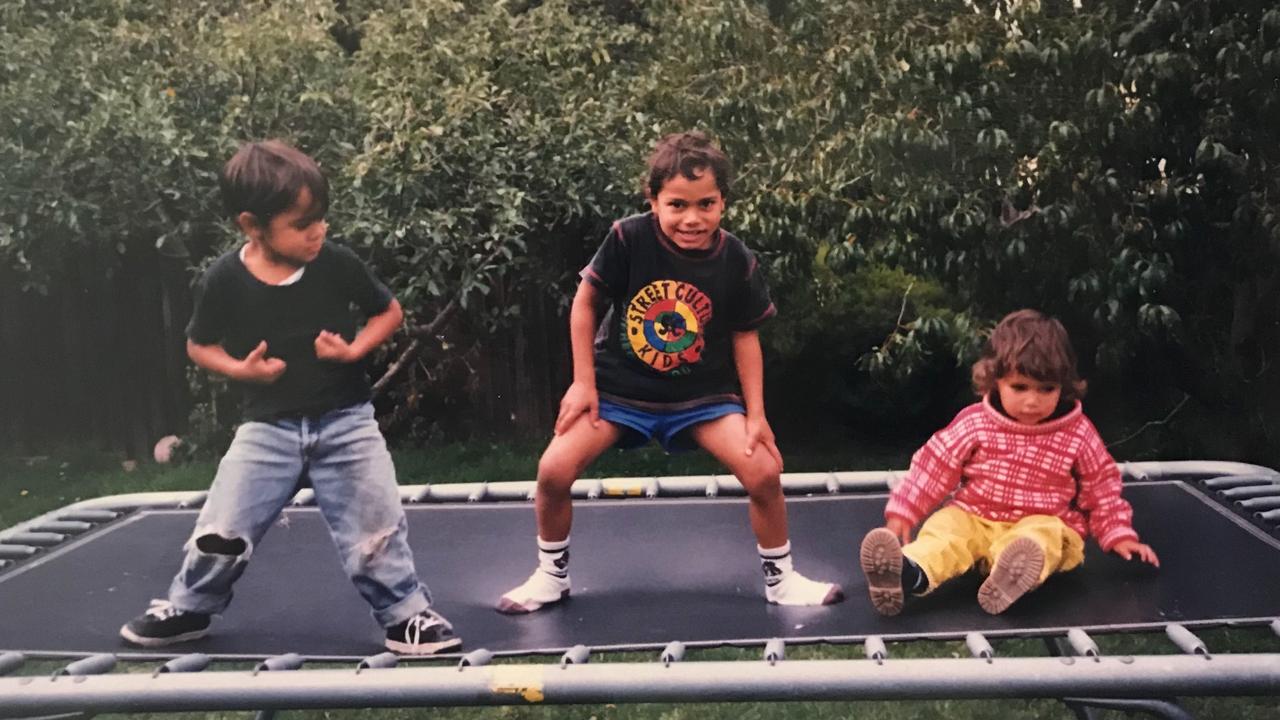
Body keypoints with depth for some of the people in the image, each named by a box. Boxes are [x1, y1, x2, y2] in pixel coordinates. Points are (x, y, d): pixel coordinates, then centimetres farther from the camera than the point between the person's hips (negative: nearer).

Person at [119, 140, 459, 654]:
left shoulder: (338, 264, -11)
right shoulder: (224, 280, -10)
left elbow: (389, 311, 4)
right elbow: (199, 345, 6)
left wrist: (354, 350, -13)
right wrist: (240, 369, -12)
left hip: (345, 420, 0)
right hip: (268, 425, 1)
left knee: (376, 530, -1)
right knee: (221, 533, 3)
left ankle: (406, 615, 17)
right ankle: (187, 609, 29)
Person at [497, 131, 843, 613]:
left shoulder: (737, 262, -14)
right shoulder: (628, 239, -20)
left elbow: (744, 336, -2)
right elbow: (585, 301, -8)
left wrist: (756, 414, -4)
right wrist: (583, 382, -8)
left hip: (702, 392, 1)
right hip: (621, 386, 0)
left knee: (765, 472, -13)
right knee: (554, 470, -13)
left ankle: (780, 578, 13)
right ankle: (551, 576, 14)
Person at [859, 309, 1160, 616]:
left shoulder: (1078, 435, -1)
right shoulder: (974, 424, -2)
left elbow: (1101, 490, 9)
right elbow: (934, 466, 2)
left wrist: (1120, 535, 3)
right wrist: (902, 512, -3)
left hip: (1043, 525, 0)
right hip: (974, 518, 1)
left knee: (1048, 536, -35)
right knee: (945, 526, -30)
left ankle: (1017, 570, -68)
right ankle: (911, 574, -60)